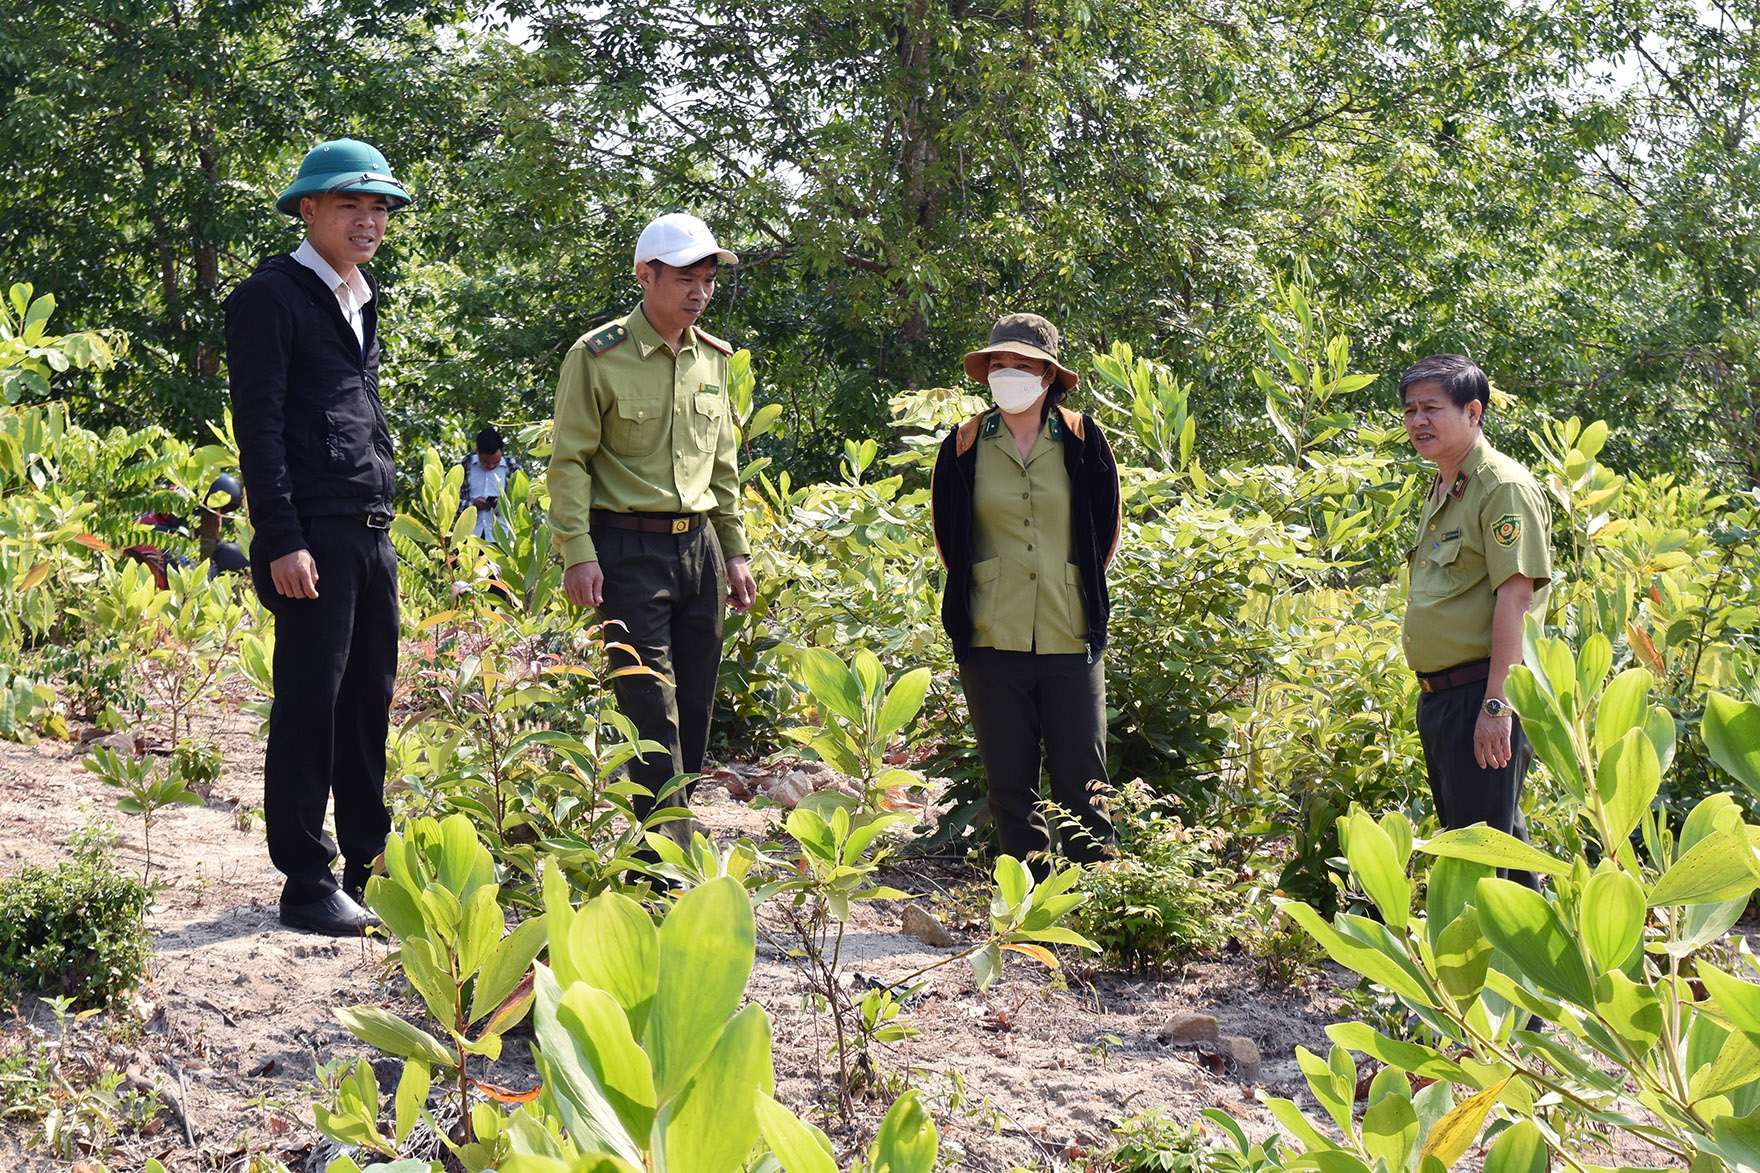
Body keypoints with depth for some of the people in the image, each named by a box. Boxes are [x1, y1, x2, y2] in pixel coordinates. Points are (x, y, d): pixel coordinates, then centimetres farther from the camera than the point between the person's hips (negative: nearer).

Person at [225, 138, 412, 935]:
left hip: (372, 535, 8)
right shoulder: (272, 297, -5)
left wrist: (383, 523, 18)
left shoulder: (360, 302, 21)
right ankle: (307, 885, 1)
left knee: (369, 701, 11)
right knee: (309, 705, -5)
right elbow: (258, 425, -12)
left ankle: (368, 867, 20)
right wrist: (282, 542, -19)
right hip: (314, 537, -8)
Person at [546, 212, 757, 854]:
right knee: (651, 709, -10)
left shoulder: (713, 358, 12)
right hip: (630, 549, -6)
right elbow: (570, 461, -6)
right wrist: (578, 553, -13)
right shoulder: (597, 356, -6)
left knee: (695, 706, 6)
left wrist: (734, 551, 17)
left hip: (699, 546, 6)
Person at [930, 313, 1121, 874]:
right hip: (992, 638, 1)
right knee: (1009, 780, 5)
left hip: (1071, 636, -1)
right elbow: (947, 537, 16)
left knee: (1082, 777, -1)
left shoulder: (1082, 440, 2)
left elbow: (1106, 530, 13)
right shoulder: (965, 446, 4)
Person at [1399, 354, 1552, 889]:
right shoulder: (1440, 491, 18)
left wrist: (1496, 703, -25)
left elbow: (1515, 595, -20)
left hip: (1482, 695, -10)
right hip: (1438, 697, 10)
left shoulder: (1504, 487, -12)